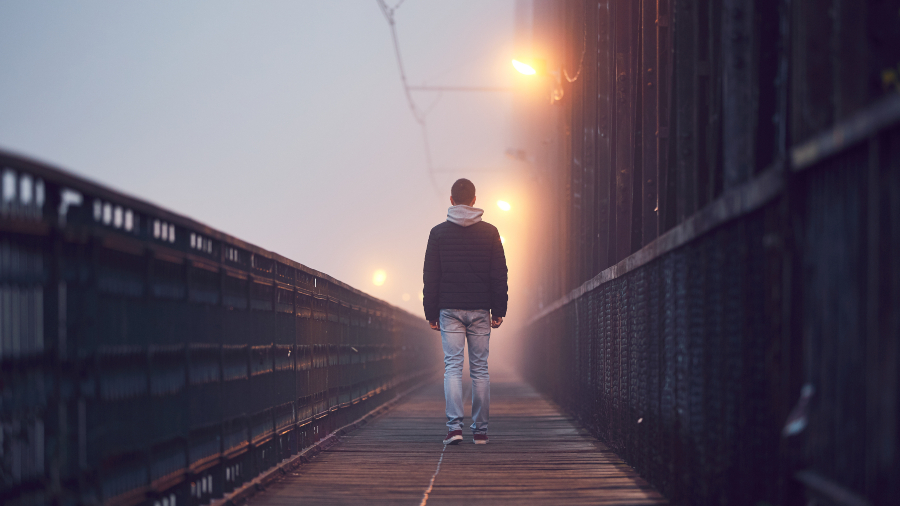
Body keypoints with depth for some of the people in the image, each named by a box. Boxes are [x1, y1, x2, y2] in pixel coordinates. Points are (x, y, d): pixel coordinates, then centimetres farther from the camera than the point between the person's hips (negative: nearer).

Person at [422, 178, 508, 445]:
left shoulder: (439, 233, 1)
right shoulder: (489, 232, 3)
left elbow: (430, 277, 2)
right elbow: (499, 275, 2)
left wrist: (431, 313, 7)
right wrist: (498, 311, 7)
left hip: (450, 310, -1)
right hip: (480, 310, 1)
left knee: (452, 367, -1)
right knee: (480, 369, 6)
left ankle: (454, 426, -15)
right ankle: (480, 430, 6)